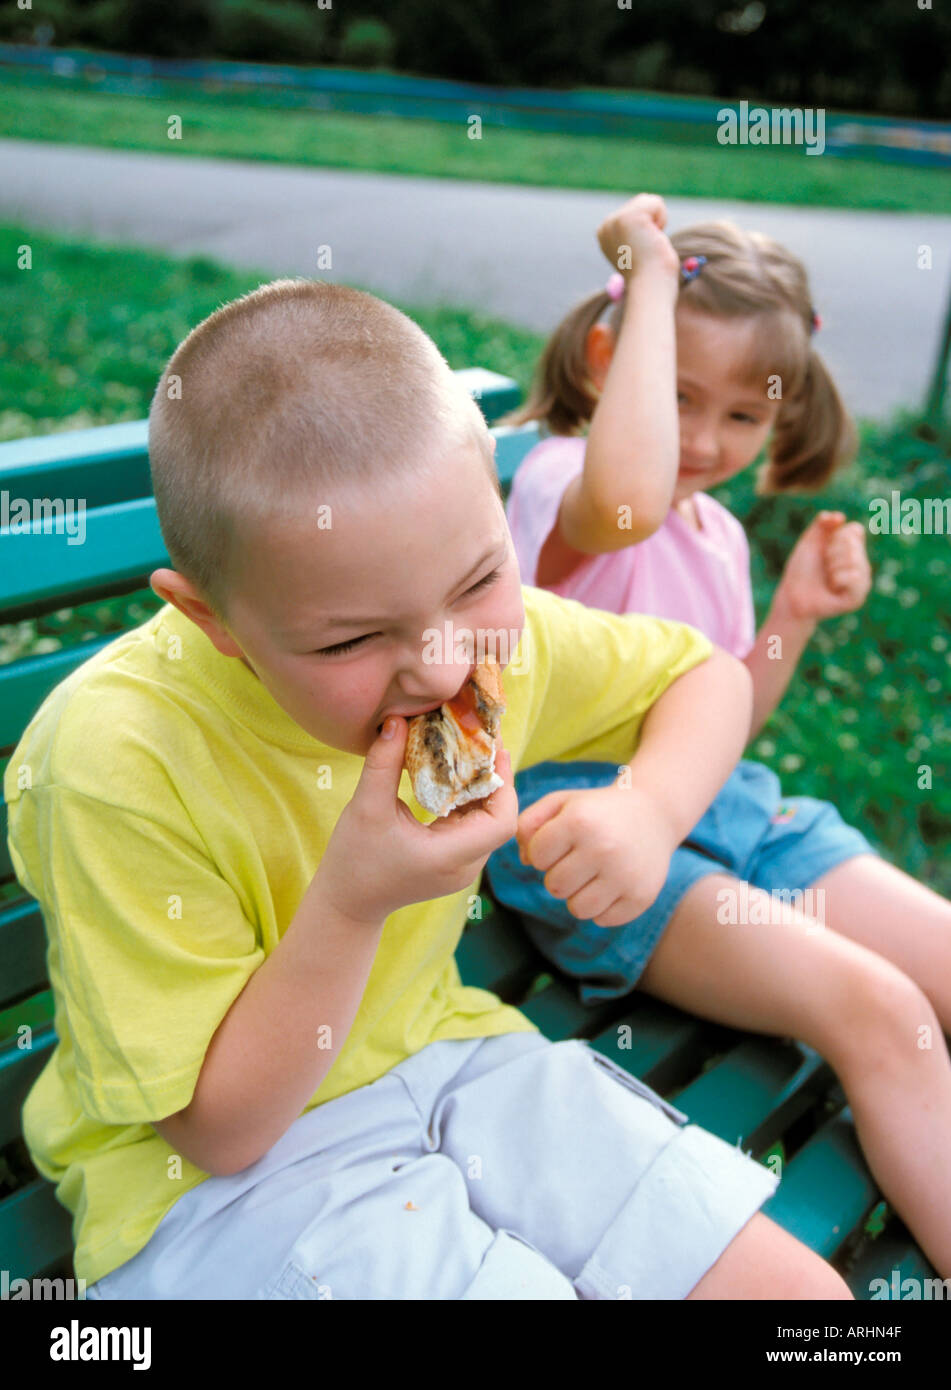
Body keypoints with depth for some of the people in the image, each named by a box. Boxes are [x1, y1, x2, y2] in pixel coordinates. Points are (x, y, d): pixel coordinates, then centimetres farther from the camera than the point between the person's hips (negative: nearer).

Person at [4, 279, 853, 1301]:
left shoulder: (498, 634, -13)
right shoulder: (117, 764, -29)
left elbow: (708, 675, 6)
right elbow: (217, 1129, -18)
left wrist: (651, 813, -15)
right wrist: (350, 902, -34)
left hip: (440, 1053, 4)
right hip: (209, 1175, -3)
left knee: (802, 1286, -2)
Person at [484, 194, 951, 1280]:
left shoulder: (720, 534, 16)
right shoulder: (557, 478, -10)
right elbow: (627, 498, -39)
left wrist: (795, 614, 3)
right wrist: (651, 285, -26)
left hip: (719, 803, 9)